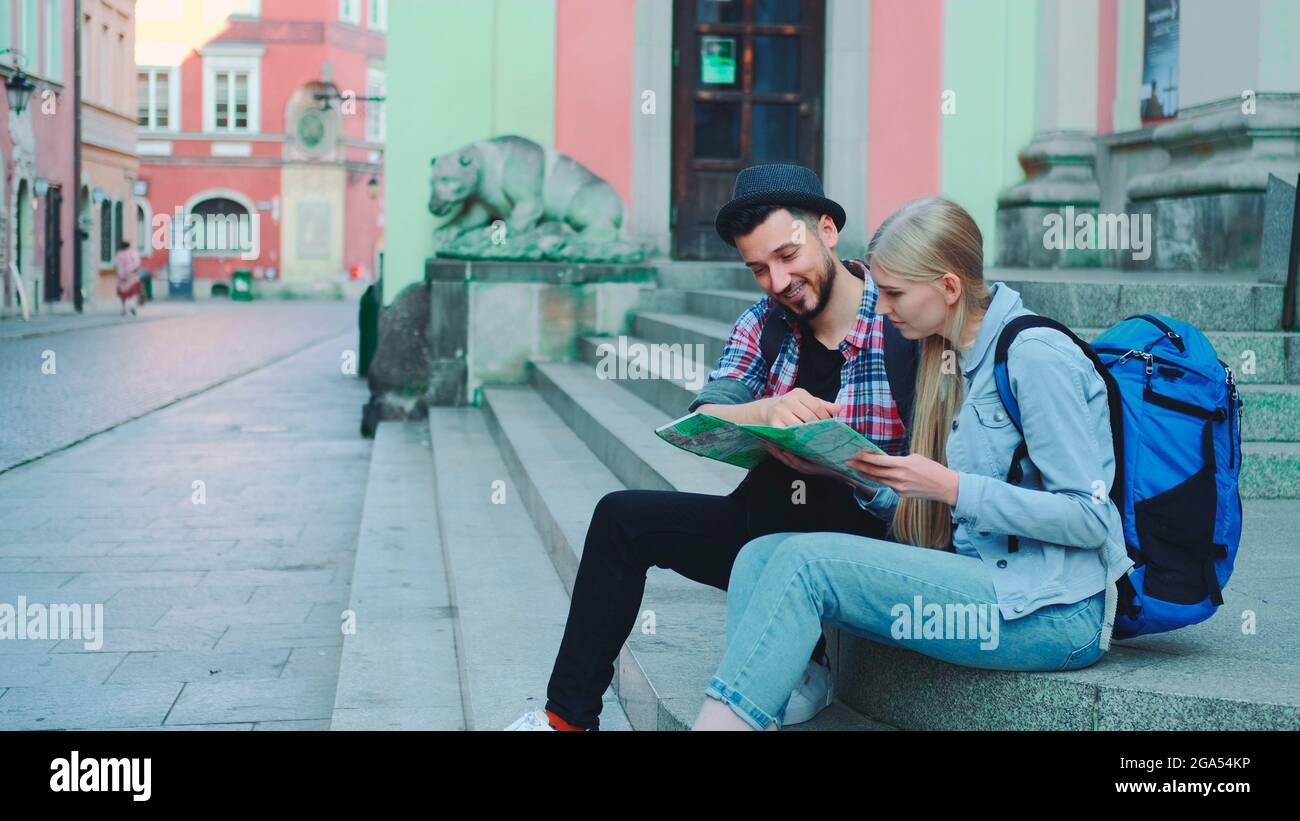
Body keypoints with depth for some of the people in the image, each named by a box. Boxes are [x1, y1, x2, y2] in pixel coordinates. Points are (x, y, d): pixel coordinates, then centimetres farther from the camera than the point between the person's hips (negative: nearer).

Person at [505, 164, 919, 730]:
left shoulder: (903, 322, -13)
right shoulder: (764, 322, 4)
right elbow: (702, 423, -9)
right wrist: (767, 411, -32)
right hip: (766, 524, 6)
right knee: (623, 518, 0)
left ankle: (803, 665, -4)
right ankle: (569, 715, 7)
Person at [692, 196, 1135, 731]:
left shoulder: (1036, 356, -12)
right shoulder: (955, 358, 14)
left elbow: (1090, 518, -17)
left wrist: (950, 486, -19)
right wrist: (865, 481, -2)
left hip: (1056, 612, -9)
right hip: (985, 581, 9)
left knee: (807, 561, -22)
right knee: (760, 557, -8)